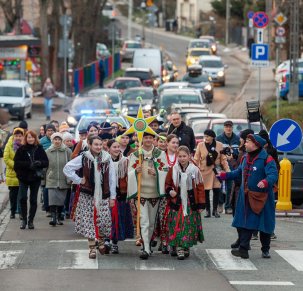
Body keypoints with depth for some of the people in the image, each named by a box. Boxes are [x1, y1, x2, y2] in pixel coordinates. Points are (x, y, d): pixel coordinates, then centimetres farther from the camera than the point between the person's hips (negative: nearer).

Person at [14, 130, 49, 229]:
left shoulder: (39, 149, 3)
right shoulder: (21, 149, -1)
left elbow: (46, 162, 3)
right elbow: (17, 163, -8)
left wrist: (40, 163, -19)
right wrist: (29, 165, -21)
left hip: (36, 177, 1)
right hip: (24, 177, -1)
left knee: (33, 200, 5)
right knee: (22, 198, -10)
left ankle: (31, 221, 13)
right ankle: (24, 219, 4)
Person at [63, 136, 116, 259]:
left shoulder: (107, 159, 2)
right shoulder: (83, 158, -3)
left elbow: (112, 179, 4)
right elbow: (67, 168, 0)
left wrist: (112, 197, 2)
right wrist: (79, 180, -4)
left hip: (103, 195, 1)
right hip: (87, 195, -1)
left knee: (104, 220, 0)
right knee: (89, 221, -3)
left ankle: (101, 241, 26)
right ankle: (92, 248, 4)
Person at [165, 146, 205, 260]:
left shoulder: (195, 170, -2)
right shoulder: (173, 170, 1)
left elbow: (200, 188, 1)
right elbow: (167, 184, 13)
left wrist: (201, 204, -2)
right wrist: (170, 191, -9)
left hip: (191, 204, 0)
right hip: (177, 204, 0)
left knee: (189, 226, 5)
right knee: (177, 227, -6)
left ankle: (186, 247, 18)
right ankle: (179, 249, -5)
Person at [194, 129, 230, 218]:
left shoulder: (219, 145, -2)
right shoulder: (200, 145, -4)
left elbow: (223, 159, 2)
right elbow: (196, 159, -2)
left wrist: (227, 170, -3)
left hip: (216, 171, 0)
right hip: (204, 171, 0)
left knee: (217, 190, -1)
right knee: (205, 191, 3)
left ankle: (215, 210, 14)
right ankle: (207, 210, 15)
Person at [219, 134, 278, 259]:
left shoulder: (266, 159, -14)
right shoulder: (245, 158, 10)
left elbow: (273, 175, -24)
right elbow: (239, 172, 24)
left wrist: (266, 182, -44)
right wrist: (224, 175, 21)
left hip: (261, 197, -6)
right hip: (246, 197, 6)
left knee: (264, 224, 5)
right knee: (244, 223, 3)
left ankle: (265, 250, 19)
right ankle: (243, 249, 5)